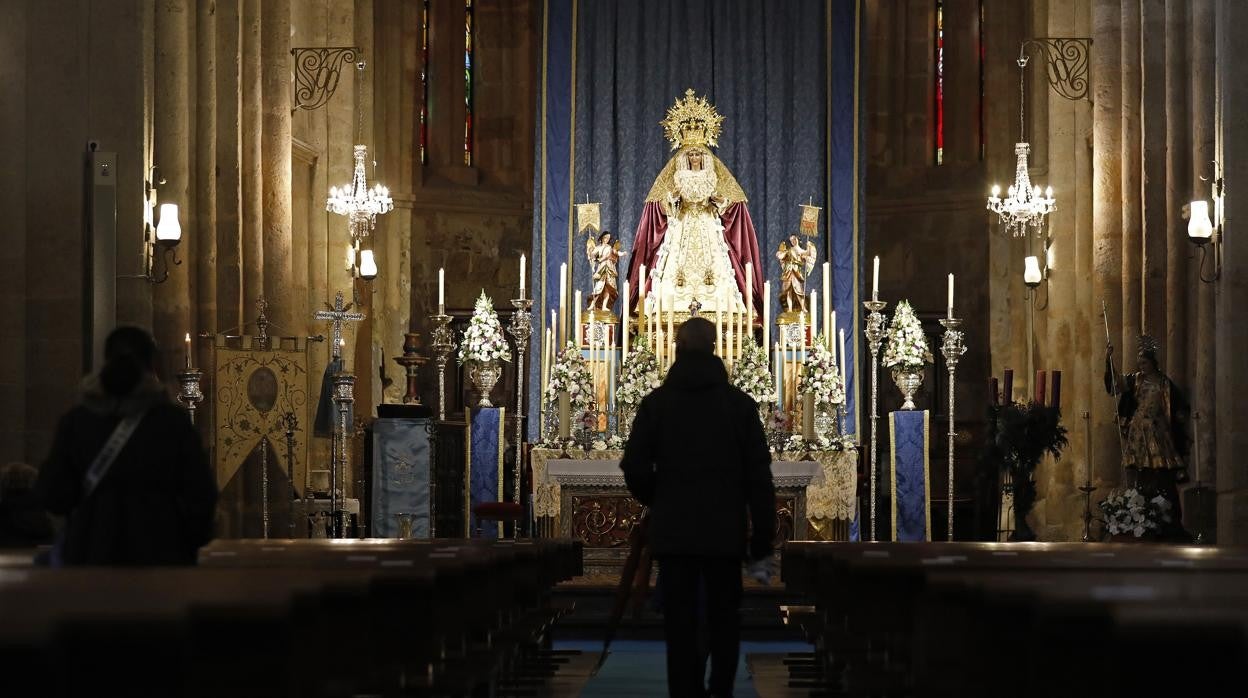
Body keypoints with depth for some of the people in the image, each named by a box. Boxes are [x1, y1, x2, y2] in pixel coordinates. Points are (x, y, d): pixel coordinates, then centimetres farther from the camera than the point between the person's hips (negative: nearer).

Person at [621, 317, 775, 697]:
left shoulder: (656, 402, -1)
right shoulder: (739, 403, 0)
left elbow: (635, 468, -5)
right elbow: (759, 473, -2)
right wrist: (763, 532, 2)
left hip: (673, 532, 0)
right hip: (725, 530, 0)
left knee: (680, 623, 3)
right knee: (724, 620, 9)